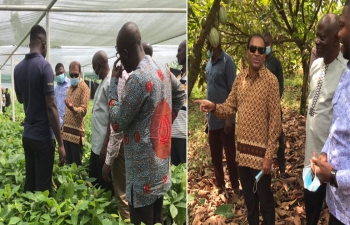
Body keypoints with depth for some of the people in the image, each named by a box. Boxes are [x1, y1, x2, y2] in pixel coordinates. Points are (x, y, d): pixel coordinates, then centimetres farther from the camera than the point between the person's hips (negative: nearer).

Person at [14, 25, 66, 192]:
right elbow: (51, 106, -19)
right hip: (43, 137, -7)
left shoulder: (18, 68, 5)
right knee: (42, 187, 1)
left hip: (27, 135, 7)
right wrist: (60, 143, -15)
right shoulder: (44, 66, -15)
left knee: (29, 183, 15)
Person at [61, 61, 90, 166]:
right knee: (68, 162, 12)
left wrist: (73, 108, -36)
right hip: (66, 131, 7)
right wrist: (63, 127, 17)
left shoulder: (84, 88, -8)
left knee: (77, 163, -2)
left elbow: (84, 110, -16)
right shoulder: (69, 88, 16)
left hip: (77, 132, -7)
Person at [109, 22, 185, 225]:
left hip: (143, 176, -8)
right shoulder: (162, 69, 4)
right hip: (161, 170, 8)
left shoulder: (137, 79, -22)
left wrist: (114, 81, -7)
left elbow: (117, 123, -14)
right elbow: (180, 94, 23)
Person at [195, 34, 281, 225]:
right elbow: (230, 107, 9)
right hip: (242, 151, 5)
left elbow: (275, 120, -13)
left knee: (265, 201, 10)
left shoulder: (271, 80, -11)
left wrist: (269, 156, -15)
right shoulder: (240, 78, 5)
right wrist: (213, 107, -14)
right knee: (248, 199, 20)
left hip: (260, 152, -5)